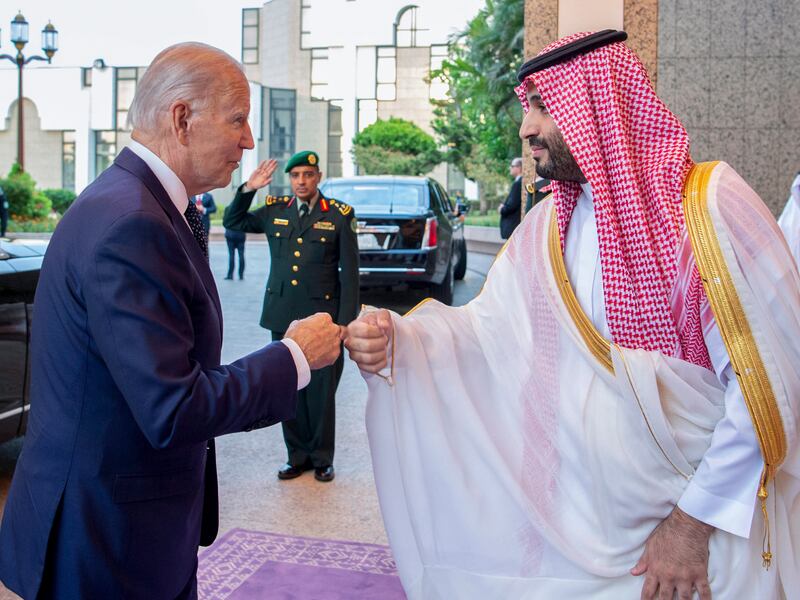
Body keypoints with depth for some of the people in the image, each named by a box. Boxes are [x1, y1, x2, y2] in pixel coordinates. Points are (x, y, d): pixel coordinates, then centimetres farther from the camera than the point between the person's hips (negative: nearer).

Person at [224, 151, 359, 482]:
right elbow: (232, 222, 20)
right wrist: (248, 189, 3)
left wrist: (345, 321, -7)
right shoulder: (274, 210, 8)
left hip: (322, 315, -3)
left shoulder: (339, 215, -2)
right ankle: (297, 455, 24)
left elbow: (349, 272, -2)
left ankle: (322, 458, 19)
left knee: (321, 391, 3)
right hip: (282, 316, 4)